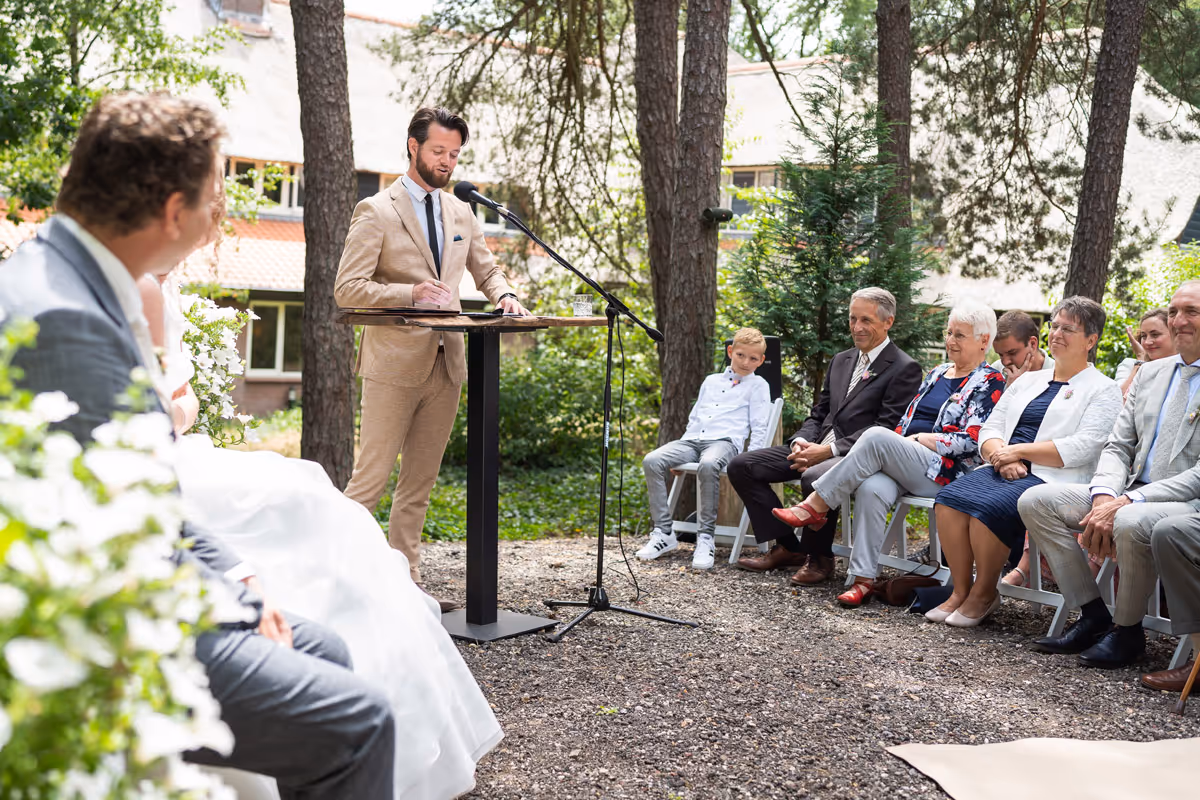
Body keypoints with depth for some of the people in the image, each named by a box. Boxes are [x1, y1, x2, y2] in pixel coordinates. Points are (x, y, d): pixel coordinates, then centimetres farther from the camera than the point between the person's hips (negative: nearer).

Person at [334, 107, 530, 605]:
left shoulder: (461, 213, 14)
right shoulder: (376, 211, -5)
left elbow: (487, 269, 25)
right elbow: (347, 289, -11)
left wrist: (504, 295, 2)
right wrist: (411, 293, -22)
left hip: (445, 363, 6)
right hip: (395, 363, -6)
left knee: (420, 484, 10)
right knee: (371, 480, -6)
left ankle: (405, 584, 17)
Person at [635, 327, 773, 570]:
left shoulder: (757, 385, 13)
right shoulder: (711, 381, 28)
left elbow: (759, 428, 6)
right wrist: (679, 455, 18)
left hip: (725, 441, -5)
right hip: (692, 440, 5)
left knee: (708, 465, -41)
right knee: (651, 461, -22)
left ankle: (705, 538, -33)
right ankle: (663, 533, -17)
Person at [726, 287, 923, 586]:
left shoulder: (904, 368, -5)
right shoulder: (841, 361, 20)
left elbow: (885, 429, -14)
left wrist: (828, 450, -20)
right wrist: (801, 442, -3)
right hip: (816, 448, 8)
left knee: (815, 478, -39)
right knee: (741, 466, -4)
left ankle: (819, 557, -14)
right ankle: (787, 547, 1)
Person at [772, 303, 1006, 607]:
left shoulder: (990, 382, 2)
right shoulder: (936, 373, 25)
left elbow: (972, 440, -9)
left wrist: (917, 439, -9)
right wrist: (896, 447, 4)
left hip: (945, 473, -6)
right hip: (902, 466, 6)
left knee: (876, 436, -31)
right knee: (871, 489, -31)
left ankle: (814, 506, -25)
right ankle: (864, 579, -31)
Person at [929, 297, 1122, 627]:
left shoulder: (1103, 390, 4)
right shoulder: (1029, 381, 24)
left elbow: (1083, 448, -11)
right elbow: (989, 429, 17)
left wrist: (1019, 451, -12)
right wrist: (1002, 456, -7)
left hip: (1050, 478, -6)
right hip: (1006, 472, 6)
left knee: (988, 506, -32)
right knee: (949, 497, -22)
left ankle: (984, 593, -11)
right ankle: (961, 590, -13)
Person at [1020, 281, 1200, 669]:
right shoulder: (1149, 373, 16)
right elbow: (1117, 447, 13)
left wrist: (1129, 502, -23)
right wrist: (1104, 495, -10)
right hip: (1129, 496, 7)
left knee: (1130, 523, -38)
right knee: (1036, 501, -7)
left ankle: (1127, 629, -12)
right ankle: (1094, 615, -2)